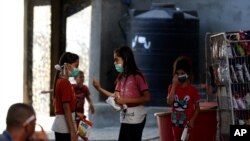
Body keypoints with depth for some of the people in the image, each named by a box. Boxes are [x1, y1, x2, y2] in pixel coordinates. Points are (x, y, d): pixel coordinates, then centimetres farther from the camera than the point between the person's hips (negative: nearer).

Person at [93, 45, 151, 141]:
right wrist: (100, 89, 0)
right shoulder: (121, 77, 11)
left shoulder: (137, 76, -12)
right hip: (124, 116, 8)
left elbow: (147, 98, -15)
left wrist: (126, 100, -20)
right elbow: (116, 97, 8)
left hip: (136, 116, -8)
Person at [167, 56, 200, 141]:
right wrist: (174, 85, -16)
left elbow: (197, 107, 1)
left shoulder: (192, 89, -4)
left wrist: (192, 119, -14)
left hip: (187, 123, -3)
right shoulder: (172, 87, 2)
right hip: (176, 122, 3)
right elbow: (169, 102, -15)